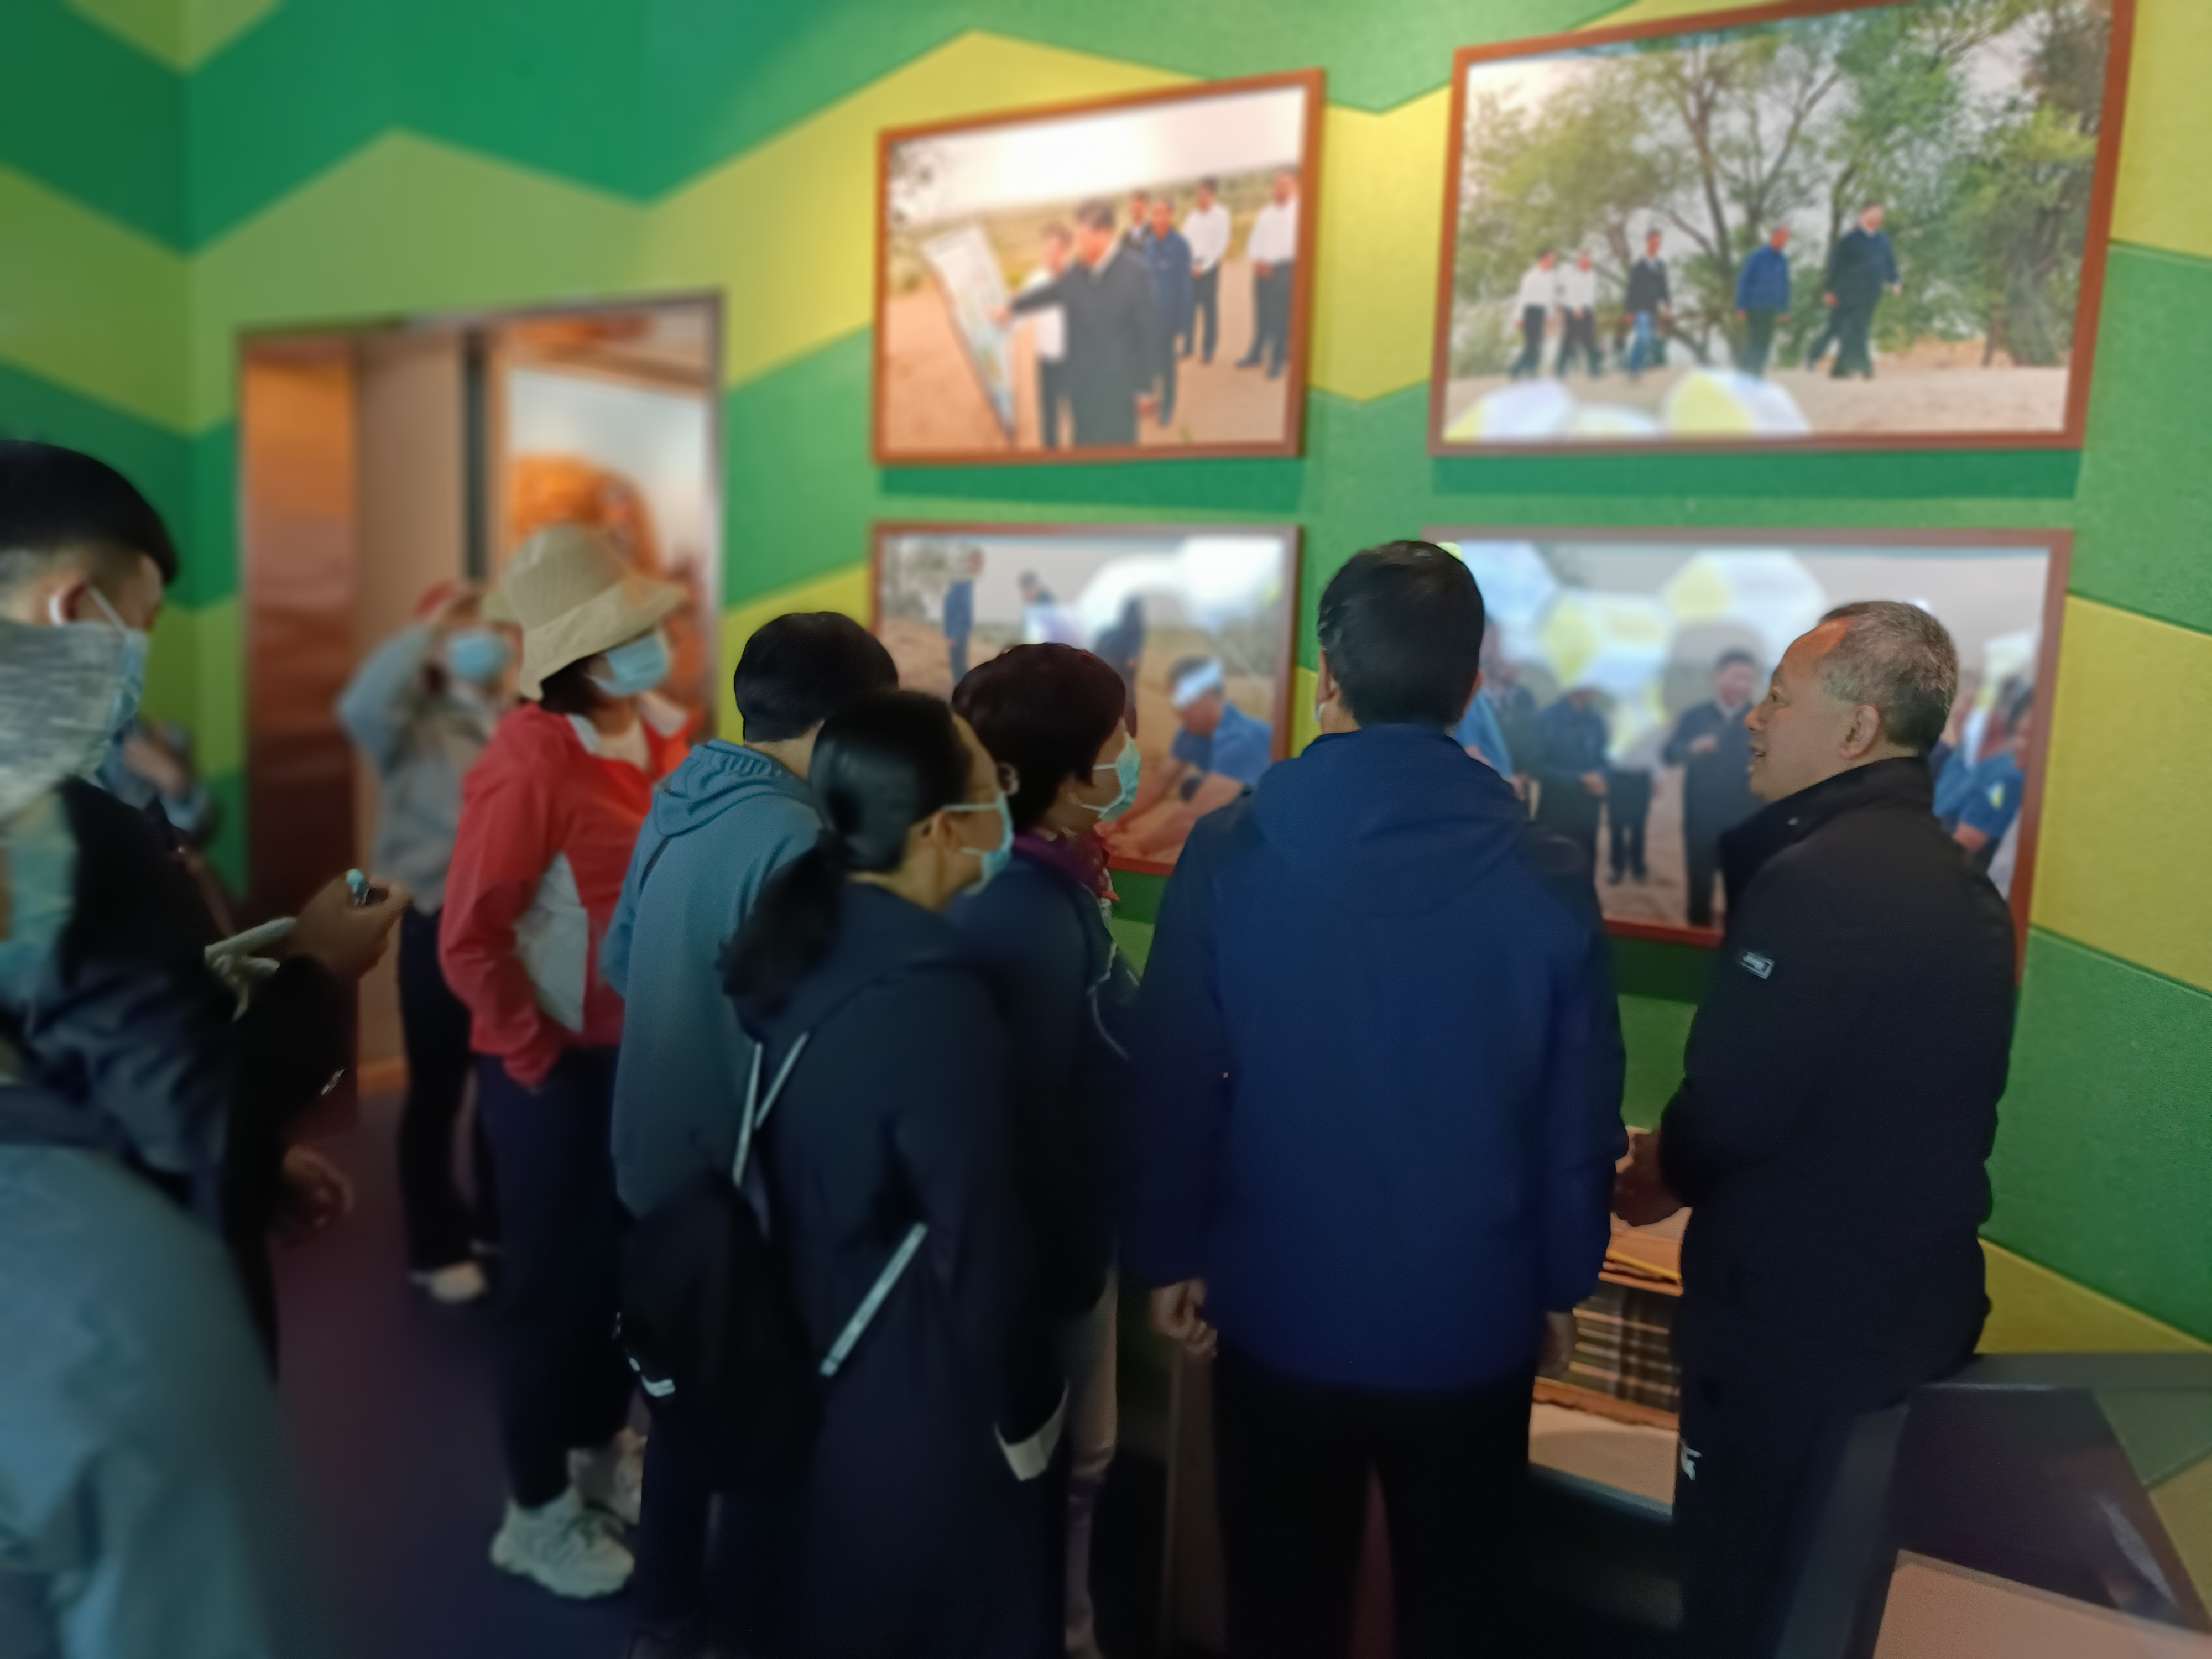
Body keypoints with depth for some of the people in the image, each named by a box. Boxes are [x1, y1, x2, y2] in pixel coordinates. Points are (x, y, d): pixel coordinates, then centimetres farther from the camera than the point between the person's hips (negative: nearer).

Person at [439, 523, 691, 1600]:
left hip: (648, 1050, 7)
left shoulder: (661, 739, 2)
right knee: (555, 1278, 9)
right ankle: (537, 1512, 29)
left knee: (629, 1262, 20)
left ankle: (605, 1453, 42)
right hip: (559, 1064, -7)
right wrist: (538, 1057, -15)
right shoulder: (530, 762, -20)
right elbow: (469, 939, -20)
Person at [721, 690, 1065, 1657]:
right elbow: (981, 1247, -23)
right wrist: (1025, 1420, -10)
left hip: (821, 1379, 7)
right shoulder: (931, 997, -29)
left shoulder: (803, 936, -5)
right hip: (930, 1420, -7)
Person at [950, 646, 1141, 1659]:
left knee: (1069, 1459, 26)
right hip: (1048, 1243, -9)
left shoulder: (1029, 884, 0)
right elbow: (1033, 1122, -26)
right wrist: (1069, 1268, -17)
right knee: (1054, 1470, 14)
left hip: (1054, 1231, 9)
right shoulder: (1034, 917, -30)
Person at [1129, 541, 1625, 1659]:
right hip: (1469, 1321, 1)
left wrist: (1167, 1255, 4)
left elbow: (1174, 1079, -10)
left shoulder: (1230, 853, -14)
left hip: (1277, 1312, 0)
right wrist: (1562, 1285, 10)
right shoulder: (1545, 879, -12)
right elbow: (1578, 1121, -6)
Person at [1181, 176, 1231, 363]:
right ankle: (1188, 346, 11)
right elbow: (1185, 240, 11)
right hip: (1191, 268, 4)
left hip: (1209, 267, -4)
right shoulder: (1192, 215, 11)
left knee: (1210, 308, 0)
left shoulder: (1221, 214, -2)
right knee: (1189, 306, 2)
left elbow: (1221, 244, -6)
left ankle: (1208, 349, 6)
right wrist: (1189, 264, -3)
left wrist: (1203, 267, -10)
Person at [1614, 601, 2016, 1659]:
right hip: (1919, 1297, 9)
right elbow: (1870, 1104, 10)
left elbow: (1731, 1108, -24)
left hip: (1797, 1313, -9)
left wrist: (1662, 1172, -3)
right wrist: (1688, 1162, 8)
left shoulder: (1815, 879, -24)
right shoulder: (1957, 883, 6)